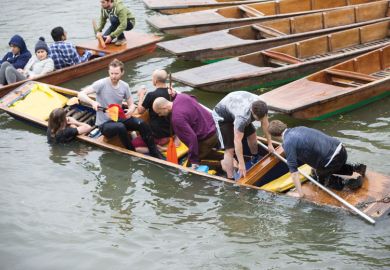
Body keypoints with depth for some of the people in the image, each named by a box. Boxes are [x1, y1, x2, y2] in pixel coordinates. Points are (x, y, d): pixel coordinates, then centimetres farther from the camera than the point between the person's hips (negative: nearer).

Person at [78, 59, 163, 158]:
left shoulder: (124, 86, 0)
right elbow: (81, 94, -20)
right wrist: (93, 102, -40)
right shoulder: (102, 84, -14)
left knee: (141, 123, -21)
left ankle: (154, 152, -11)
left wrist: (130, 111, -18)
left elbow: (131, 105, 7)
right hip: (104, 124, -5)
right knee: (120, 127, -37)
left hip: (119, 119, 5)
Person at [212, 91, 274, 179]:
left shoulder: (260, 107, -25)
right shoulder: (242, 116, -45)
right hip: (222, 115, -7)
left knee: (252, 135, 15)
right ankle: (230, 180, -11)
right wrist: (241, 164, -35)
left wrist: (270, 143, -3)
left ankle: (256, 159, 43)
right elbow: (237, 141, -40)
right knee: (230, 149, -14)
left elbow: (265, 124, -8)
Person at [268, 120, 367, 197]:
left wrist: (300, 193, -10)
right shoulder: (298, 128, 15)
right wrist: (315, 167, 41)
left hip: (332, 158, -8)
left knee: (322, 179, 23)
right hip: (341, 149, 8)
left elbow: (293, 170, -13)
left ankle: (346, 182, 0)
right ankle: (356, 167, 21)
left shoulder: (288, 143, -10)